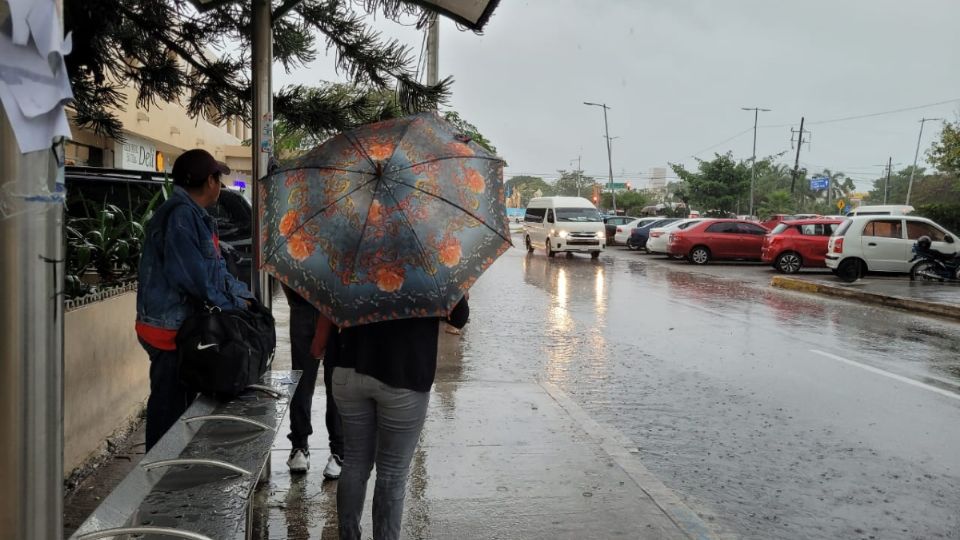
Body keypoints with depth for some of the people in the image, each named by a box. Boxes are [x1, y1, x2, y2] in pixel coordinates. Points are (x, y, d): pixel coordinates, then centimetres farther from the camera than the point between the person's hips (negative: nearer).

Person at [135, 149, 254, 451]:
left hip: (186, 328, 11)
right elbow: (191, 275, -24)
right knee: (168, 413, -2)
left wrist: (243, 296, 4)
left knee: (187, 407, 19)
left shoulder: (196, 216, 16)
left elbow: (216, 268, 19)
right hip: (170, 331, -11)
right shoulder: (179, 215, -18)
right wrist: (233, 305, -13)